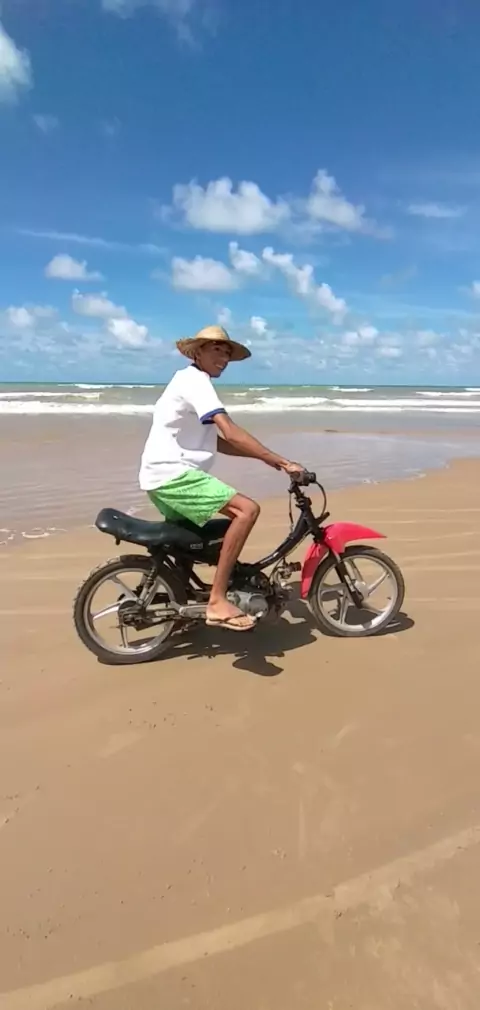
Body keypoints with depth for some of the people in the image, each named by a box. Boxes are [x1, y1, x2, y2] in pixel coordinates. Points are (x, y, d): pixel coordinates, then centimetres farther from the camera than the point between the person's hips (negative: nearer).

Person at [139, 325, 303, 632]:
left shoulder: (190, 381, 22)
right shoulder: (195, 379, -10)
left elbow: (218, 442, 17)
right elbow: (231, 433, -23)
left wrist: (264, 457, 9)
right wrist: (281, 461, -22)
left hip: (166, 475, 11)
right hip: (173, 474, -11)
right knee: (247, 509, -23)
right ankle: (217, 601, -21)